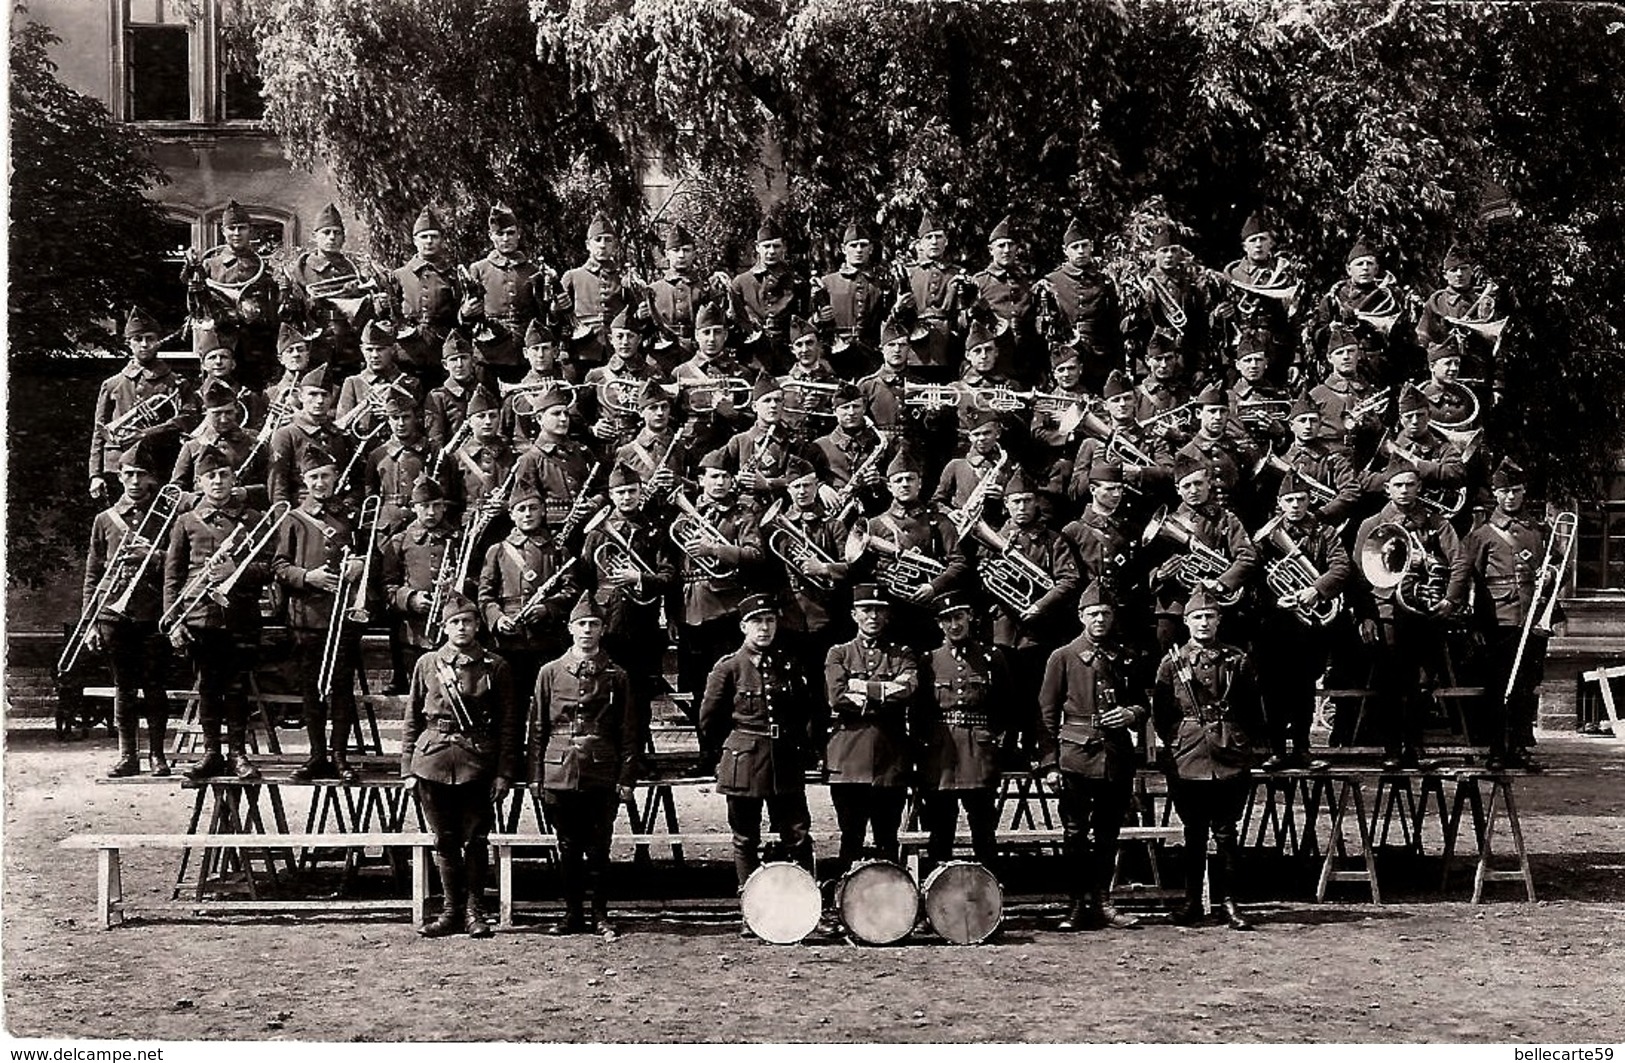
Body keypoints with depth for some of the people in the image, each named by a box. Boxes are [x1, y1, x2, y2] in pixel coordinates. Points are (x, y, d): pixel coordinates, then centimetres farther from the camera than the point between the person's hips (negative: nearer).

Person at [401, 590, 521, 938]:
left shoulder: (495, 667, 2)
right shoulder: (427, 664, 7)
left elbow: (509, 724, 2)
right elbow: (412, 720, 10)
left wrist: (504, 773, -3)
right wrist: (408, 769, 5)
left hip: (478, 763, -2)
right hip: (434, 762, 2)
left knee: (475, 839, 1)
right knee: (444, 840, 6)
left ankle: (473, 910, 11)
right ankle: (451, 908, 15)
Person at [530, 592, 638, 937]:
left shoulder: (616, 676, 6)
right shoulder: (550, 673, 7)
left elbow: (628, 732, 6)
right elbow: (538, 728, 8)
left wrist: (625, 778, 0)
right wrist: (536, 776, 3)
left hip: (602, 776, -1)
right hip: (560, 775, 1)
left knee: (598, 849, 2)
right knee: (568, 848, 6)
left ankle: (600, 914, 11)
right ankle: (573, 914, 14)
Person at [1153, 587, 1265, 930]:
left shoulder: (1238, 661, 7)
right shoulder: (1172, 663, 6)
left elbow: (1254, 714, 12)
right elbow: (1160, 715, 10)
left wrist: (1243, 745, 6)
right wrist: (1175, 742, 3)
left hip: (1230, 760, 0)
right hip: (1187, 760, 0)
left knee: (1227, 833, 1)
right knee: (1194, 833, 5)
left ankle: (1227, 900, 6)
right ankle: (1193, 902, 11)